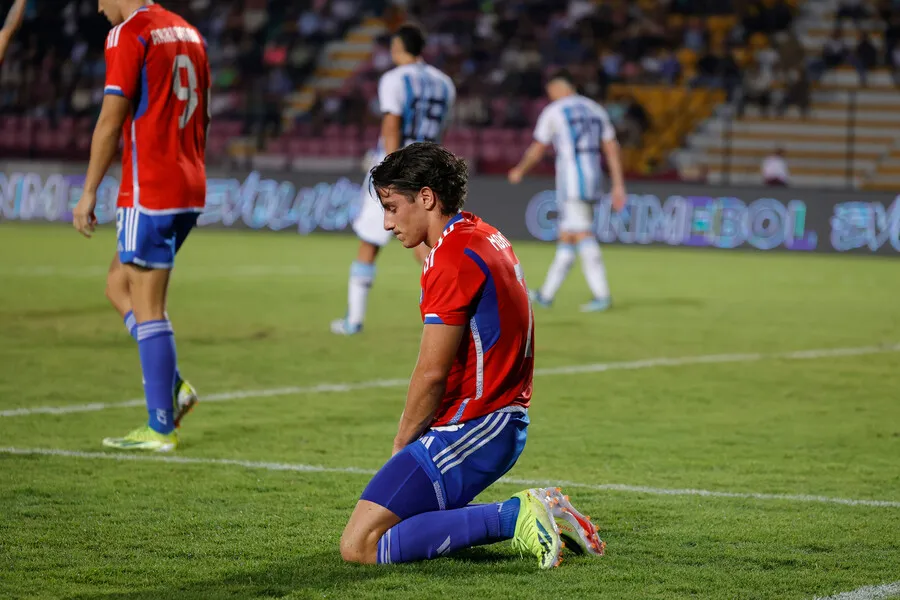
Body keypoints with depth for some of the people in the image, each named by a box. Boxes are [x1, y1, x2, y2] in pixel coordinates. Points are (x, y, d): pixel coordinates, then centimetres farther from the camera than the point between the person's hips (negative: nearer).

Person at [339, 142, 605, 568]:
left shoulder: (453, 259, -16)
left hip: (469, 430, -10)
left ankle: (513, 517, -16)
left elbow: (432, 373, -16)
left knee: (359, 545, -14)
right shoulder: (486, 238, 15)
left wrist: (402, 444, -3)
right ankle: (524, 514, 7)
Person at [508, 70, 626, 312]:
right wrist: (618, 185, 12)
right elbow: (612, 149, 12)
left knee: (582, 236, -12)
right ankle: (547, 294, 19)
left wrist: (519, 171, 23)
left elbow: (537, 150, 6)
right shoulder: (596, 110, 16)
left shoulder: (553, 112, -1)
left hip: (571, 180, -7)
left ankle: (602, 295, -22)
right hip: (594, 179, 7)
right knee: (566, 237, 12)